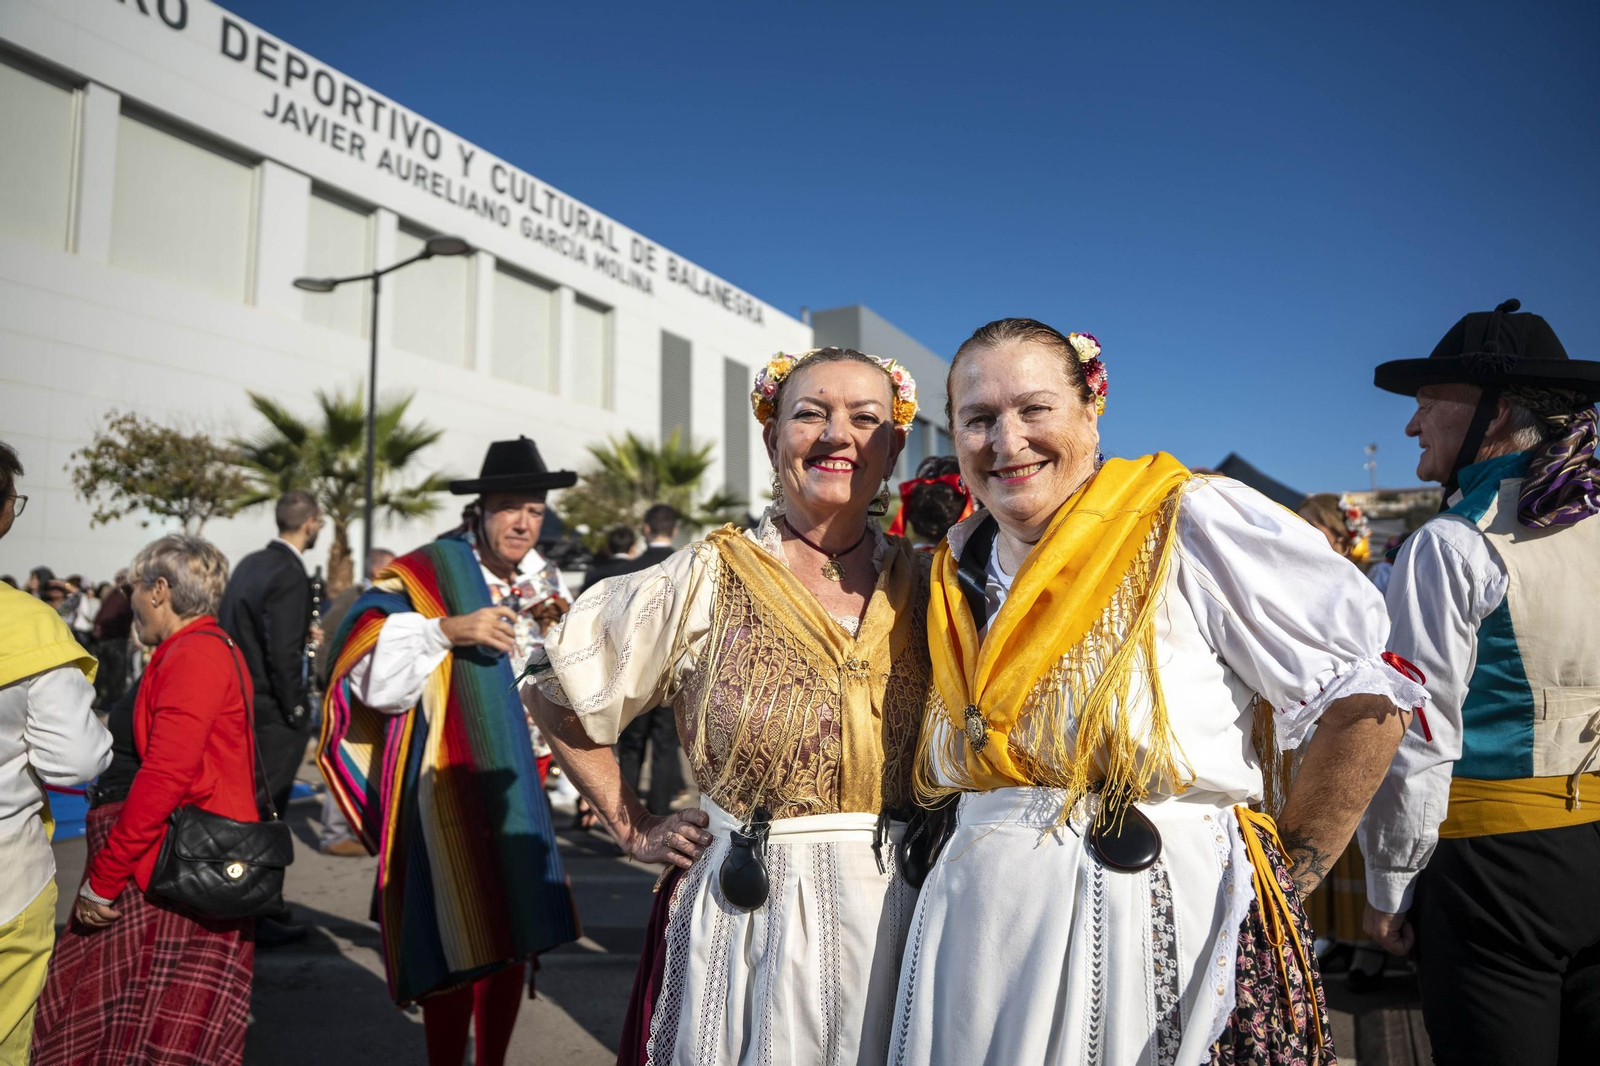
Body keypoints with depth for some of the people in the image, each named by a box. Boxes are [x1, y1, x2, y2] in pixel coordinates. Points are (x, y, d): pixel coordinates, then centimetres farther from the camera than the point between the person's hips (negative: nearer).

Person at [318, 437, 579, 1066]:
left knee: (514, 936, 12)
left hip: (514, 785, 6)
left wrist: (555, 632, -3)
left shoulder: (541, 584, 10)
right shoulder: (428, 573, -8)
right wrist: (447, 628, -25)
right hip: (445, 785, -6)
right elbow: (371, 667, -16)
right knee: (458, 944, -1)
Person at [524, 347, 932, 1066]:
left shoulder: (925, 588, -1)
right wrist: (634, 830, 2)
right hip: (744, 919, -2)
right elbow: (554, 695, 0)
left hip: (898, 914, 3)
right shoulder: (706, 581, -9)